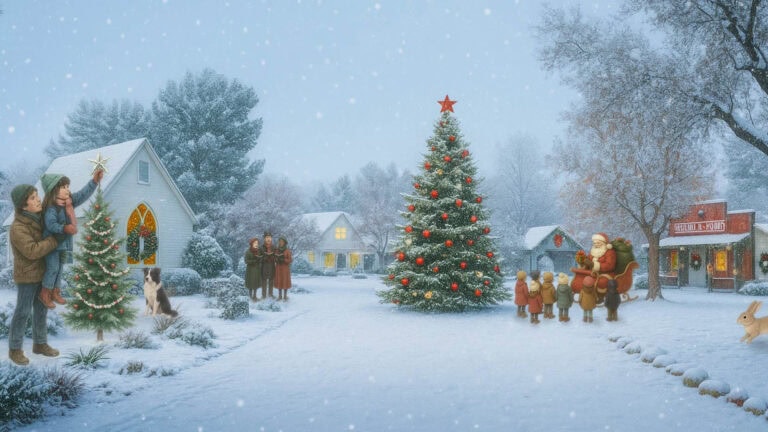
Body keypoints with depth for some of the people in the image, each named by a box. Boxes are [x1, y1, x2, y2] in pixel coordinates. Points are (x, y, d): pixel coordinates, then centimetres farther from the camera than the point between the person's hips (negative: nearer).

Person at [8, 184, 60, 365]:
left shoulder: (38, 218, 1)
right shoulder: (17, 228, -23)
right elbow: (32, 251, -30)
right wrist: (56, 239, -25)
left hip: (42, 272, 8)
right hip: (27, 275, -7)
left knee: (42, 309, 15)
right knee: (23, 312, 2)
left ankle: (40, 343, 28)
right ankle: (15, 349, 15)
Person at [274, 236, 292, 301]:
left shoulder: (287, 251, -8)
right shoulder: (277, 250, 4)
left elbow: (290, 260, -8)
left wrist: (283, 259, -23)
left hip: (285, 268, -4)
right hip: (278, 268, 4)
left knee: (285, 282, 0)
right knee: (279, 281, 6)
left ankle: (285, 296, 10)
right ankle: (280, 296, 17)